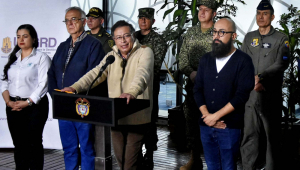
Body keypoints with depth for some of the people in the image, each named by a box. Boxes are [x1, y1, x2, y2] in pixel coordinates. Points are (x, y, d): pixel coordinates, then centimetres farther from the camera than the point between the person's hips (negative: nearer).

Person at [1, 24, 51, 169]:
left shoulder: (42, 58, -1)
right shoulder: (13, 58, 17)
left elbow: (43, 84, -10)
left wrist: (27, 102, -15)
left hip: (34, 106, -5)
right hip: (13, 107, 5)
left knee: (34, 143, -3)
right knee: (18, 143, 9)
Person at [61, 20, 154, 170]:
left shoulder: (145, 52, -5)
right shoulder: (111, 56, 13)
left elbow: (142, 74, -24)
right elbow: (96, 73, 0)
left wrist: (132, 92, -44)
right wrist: (75, 87, -18)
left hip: (137, 116, -5)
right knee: (119, 156, 14)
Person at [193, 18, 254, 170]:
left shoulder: (243, 60, -5)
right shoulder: (206, 59, 12)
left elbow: (242, 94, -13)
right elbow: (197, 89, 7)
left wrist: (215, 116, -14)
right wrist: (206, 115, -7)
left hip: (229, 127, -4)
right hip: (206, 125, 4)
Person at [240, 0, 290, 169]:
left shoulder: (281, 38, 4)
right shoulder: (249, 37, 15)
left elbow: (282, 63, -8)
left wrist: (262, 78, -19)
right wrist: (252, 78, -11)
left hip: (271, 94, -3)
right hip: (251, 93, 3)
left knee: (272, 133, 2)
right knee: (250, 133, 4)